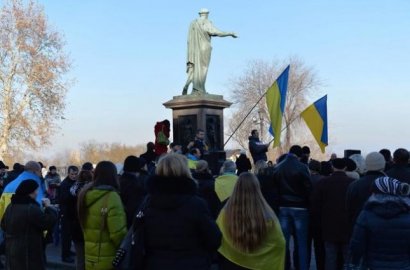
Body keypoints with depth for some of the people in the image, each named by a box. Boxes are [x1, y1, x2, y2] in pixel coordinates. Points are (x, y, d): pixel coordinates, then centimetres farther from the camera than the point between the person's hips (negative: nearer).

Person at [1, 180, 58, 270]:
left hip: (12, 250, 9)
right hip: (29, 253, -9)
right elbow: (49, 222, -19)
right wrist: (49, 207, -7)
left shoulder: (11, 206, 7)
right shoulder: (31, 208, -21)